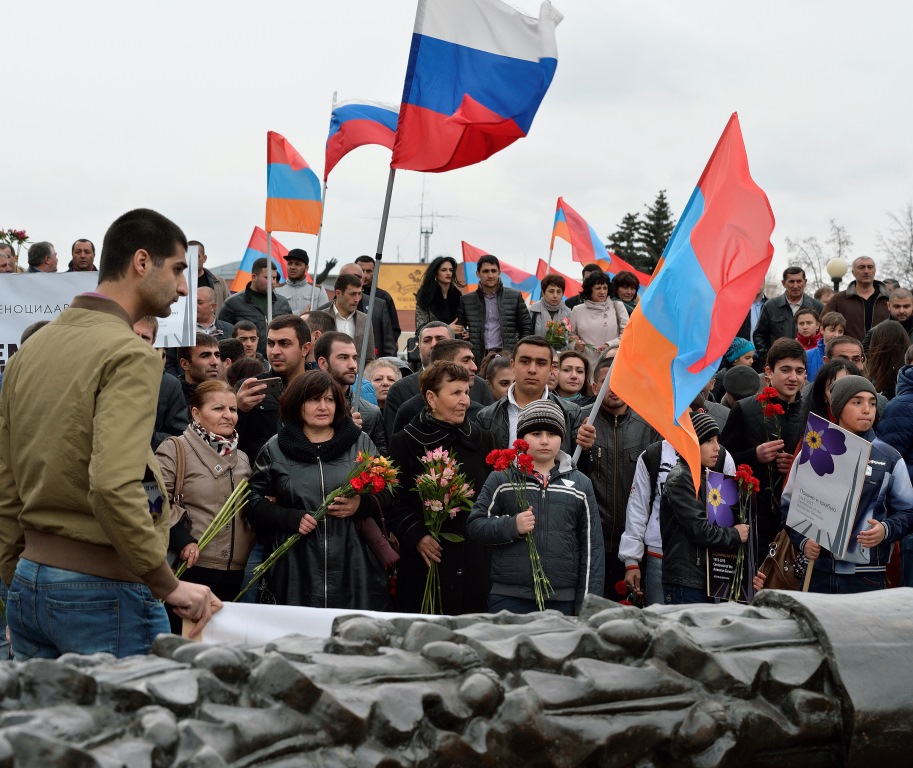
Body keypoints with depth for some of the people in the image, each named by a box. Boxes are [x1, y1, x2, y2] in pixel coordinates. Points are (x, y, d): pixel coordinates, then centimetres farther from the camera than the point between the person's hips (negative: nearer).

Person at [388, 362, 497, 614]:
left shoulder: (483, 440, 13)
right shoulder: (405, 442, 3)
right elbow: (394, 501, -2)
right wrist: (416, 536, -15)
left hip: (475, 563, 3)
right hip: (424, 563, -3)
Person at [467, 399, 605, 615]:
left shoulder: (581, 484, 11)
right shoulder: (501, 479, 6)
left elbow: (592, 547, 10)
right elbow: (474, 525, 3)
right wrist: (512, 526, -15)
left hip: (563, 601, 2)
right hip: (509, 598, -1)